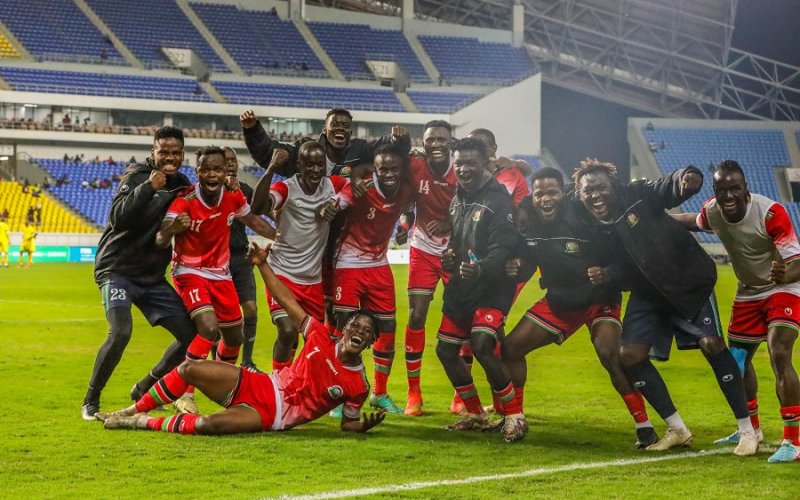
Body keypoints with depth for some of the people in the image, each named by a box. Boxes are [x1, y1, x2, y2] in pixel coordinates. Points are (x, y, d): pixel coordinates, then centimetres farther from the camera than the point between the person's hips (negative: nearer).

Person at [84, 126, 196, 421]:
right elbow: (118, 218, -24)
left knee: (192, 335, -1)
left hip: (153, 276, 7)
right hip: (118, 270, -6)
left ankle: (144, 390, 17)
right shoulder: (137, 176, -10)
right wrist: (148, 187, -32)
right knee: (121, 332, -28)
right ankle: (91, 401, -8)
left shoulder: (182, 185, 8)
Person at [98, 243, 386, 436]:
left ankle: (143, 423, -11)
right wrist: (262, 265, 4)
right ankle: (132, 412, 9)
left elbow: (348, 424, -1)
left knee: (209, 425, -31)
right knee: (189, 369, -8)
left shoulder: (358, 386, -9)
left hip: (272, 416, -5)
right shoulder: (322, 338, -1)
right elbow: (289, 304, 5)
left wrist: (365, 425, -25)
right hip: (262, 386, 5)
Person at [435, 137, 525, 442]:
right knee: (446, 350, 10)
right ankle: (476, 415, 25)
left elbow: (503, 248, -22)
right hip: (461, 287, 9)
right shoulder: (458, 198, 13)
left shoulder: (498, 199, -13)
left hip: (492, 288, -9)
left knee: (482, 346, -24)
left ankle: (514, 416, -9)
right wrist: (448, 257, 2)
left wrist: (481, 268, -40)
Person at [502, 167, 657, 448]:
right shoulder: (527, 223, -9)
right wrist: (515, 270, -16)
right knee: (510, 348, 3)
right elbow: (527, 268, 3)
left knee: (610, 354, -27)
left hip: (598, 299, -6)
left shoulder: (584, 218, -24)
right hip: (558, 301, 6)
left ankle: (644, 425, -16)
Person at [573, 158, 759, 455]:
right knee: (630, 355, -7)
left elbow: (671, 188, -36)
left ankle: (747, 430, -4)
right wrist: (604, 275, -25)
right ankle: (677, 430, 7)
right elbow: (619, 269, -2)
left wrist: (688, 177, -59)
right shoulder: (592, 230, -8)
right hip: (647, 293, 5)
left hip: (690, 281, -5)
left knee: (711, 344, -15)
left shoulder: (639, 196, -20)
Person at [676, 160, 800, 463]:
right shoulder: (712, 211, -13)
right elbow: (695, 222, 15)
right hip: (748, 294, 7)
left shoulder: (771, 213, -31)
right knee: (738, 360, 14)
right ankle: (752, 429, 36)